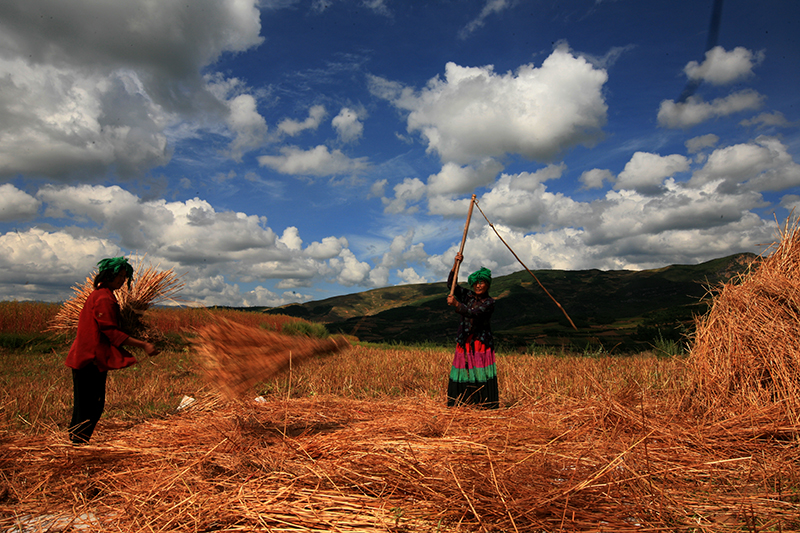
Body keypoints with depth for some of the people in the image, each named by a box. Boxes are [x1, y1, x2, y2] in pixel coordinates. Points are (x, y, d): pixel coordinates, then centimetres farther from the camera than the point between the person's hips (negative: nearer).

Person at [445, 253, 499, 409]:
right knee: (463, 370, 5)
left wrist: (456, 304, -32)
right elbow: (451, 284, 3)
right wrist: (456, 264, -7)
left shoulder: (489, 302, -5)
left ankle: (488, 402, 1)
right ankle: (459, 401, 14)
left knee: (482, 371, -7)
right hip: (464, 340, 4)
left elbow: (473, 313, -20)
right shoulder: (468, 295, 10)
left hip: (482, 341, -4)